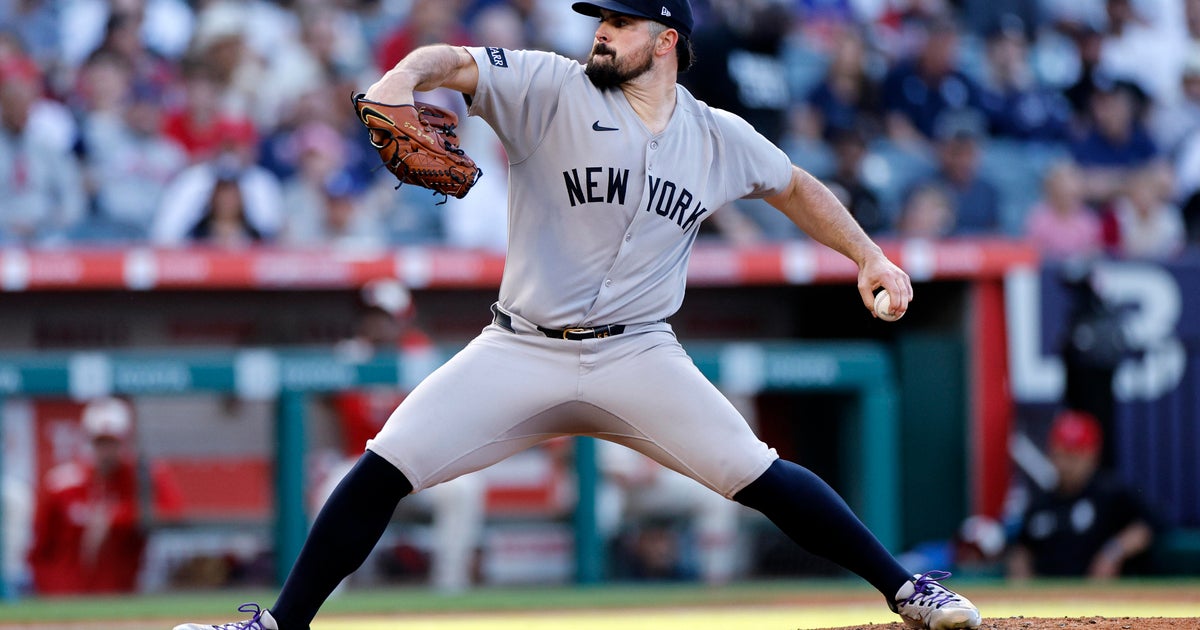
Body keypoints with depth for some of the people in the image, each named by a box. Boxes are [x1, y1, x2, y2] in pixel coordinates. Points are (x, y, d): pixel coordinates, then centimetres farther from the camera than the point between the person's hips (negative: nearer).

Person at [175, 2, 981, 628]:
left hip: (638, 357, 1)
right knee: (381, 470, -11)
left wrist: (867, 254, 14)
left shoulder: (720, 139, 5)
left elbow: (795, 186, 22)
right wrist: (405, 76, -35)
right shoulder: (552, 89, -3)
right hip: (521, 352, 0)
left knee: (761, 477, -12)